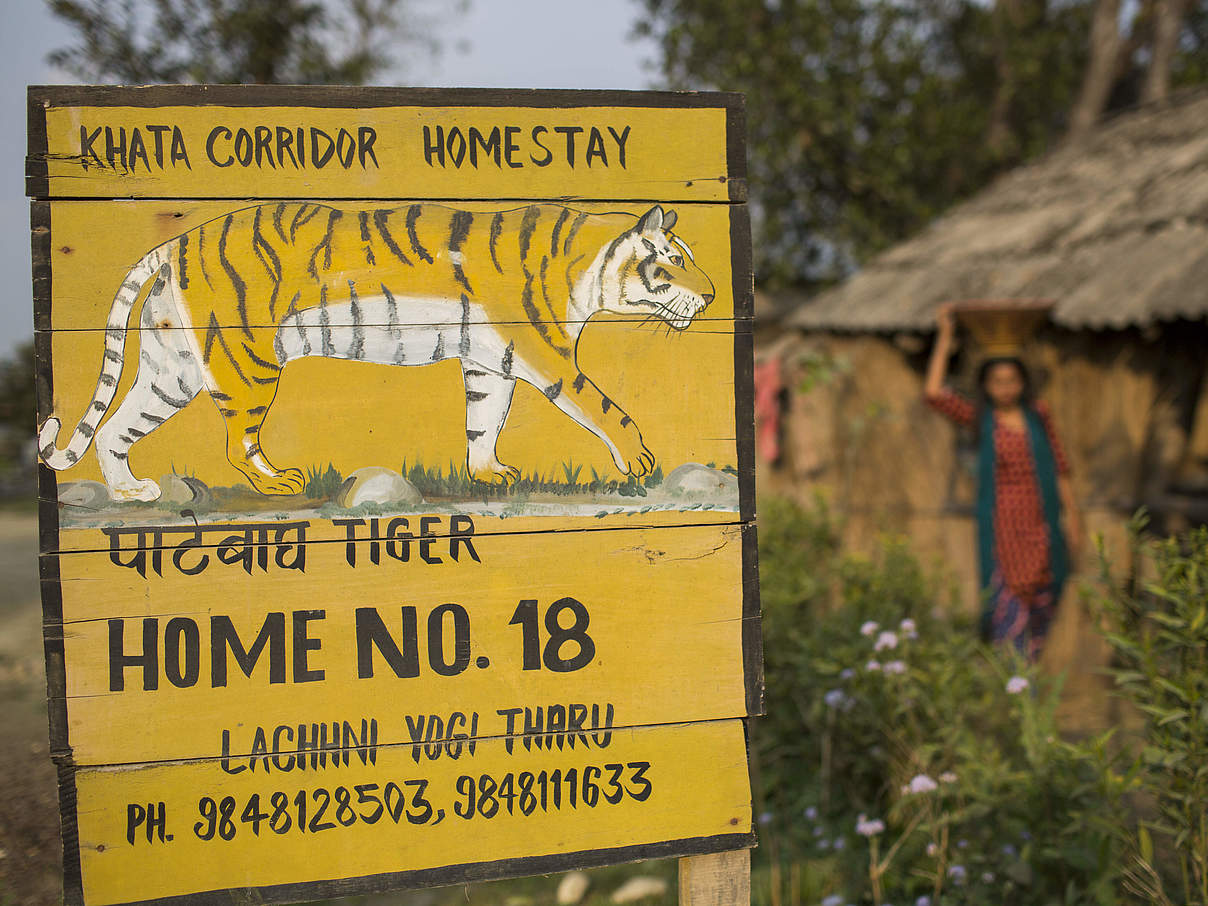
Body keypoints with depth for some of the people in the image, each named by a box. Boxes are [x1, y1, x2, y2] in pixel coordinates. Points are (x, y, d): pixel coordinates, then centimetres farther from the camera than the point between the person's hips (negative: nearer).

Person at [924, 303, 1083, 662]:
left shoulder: (1038, 414, 5)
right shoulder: (980, 418, 1)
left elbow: (1059, 465, 9)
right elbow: (933, 393, -10)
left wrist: (1072, 517, 8)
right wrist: (944, 339, -8)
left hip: (1039, 520, 2)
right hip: (1001, 522, -2)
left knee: (1041, 603, 9)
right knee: (1007, 601, -8)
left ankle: (1030, 667, 26)